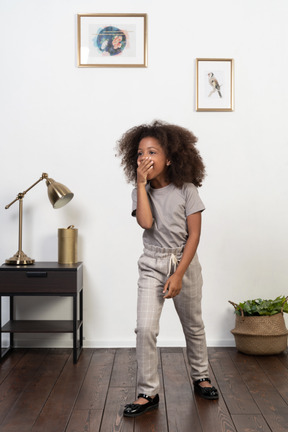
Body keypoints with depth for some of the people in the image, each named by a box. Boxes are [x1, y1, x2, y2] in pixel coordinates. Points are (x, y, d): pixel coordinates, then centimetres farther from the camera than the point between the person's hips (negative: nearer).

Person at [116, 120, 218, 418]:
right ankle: (147, 393, 2)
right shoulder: (140, 192, -3)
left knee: (193, 325, 15)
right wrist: (141, 183, -20)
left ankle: (200, 377, 38)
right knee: (145, 328, -11)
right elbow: (146, 222, -23)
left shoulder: (186, 190, -9)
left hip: (185, 264, -1)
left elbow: (194, 235, -11)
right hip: (152, 267, 1)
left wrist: (178, 275, -16)